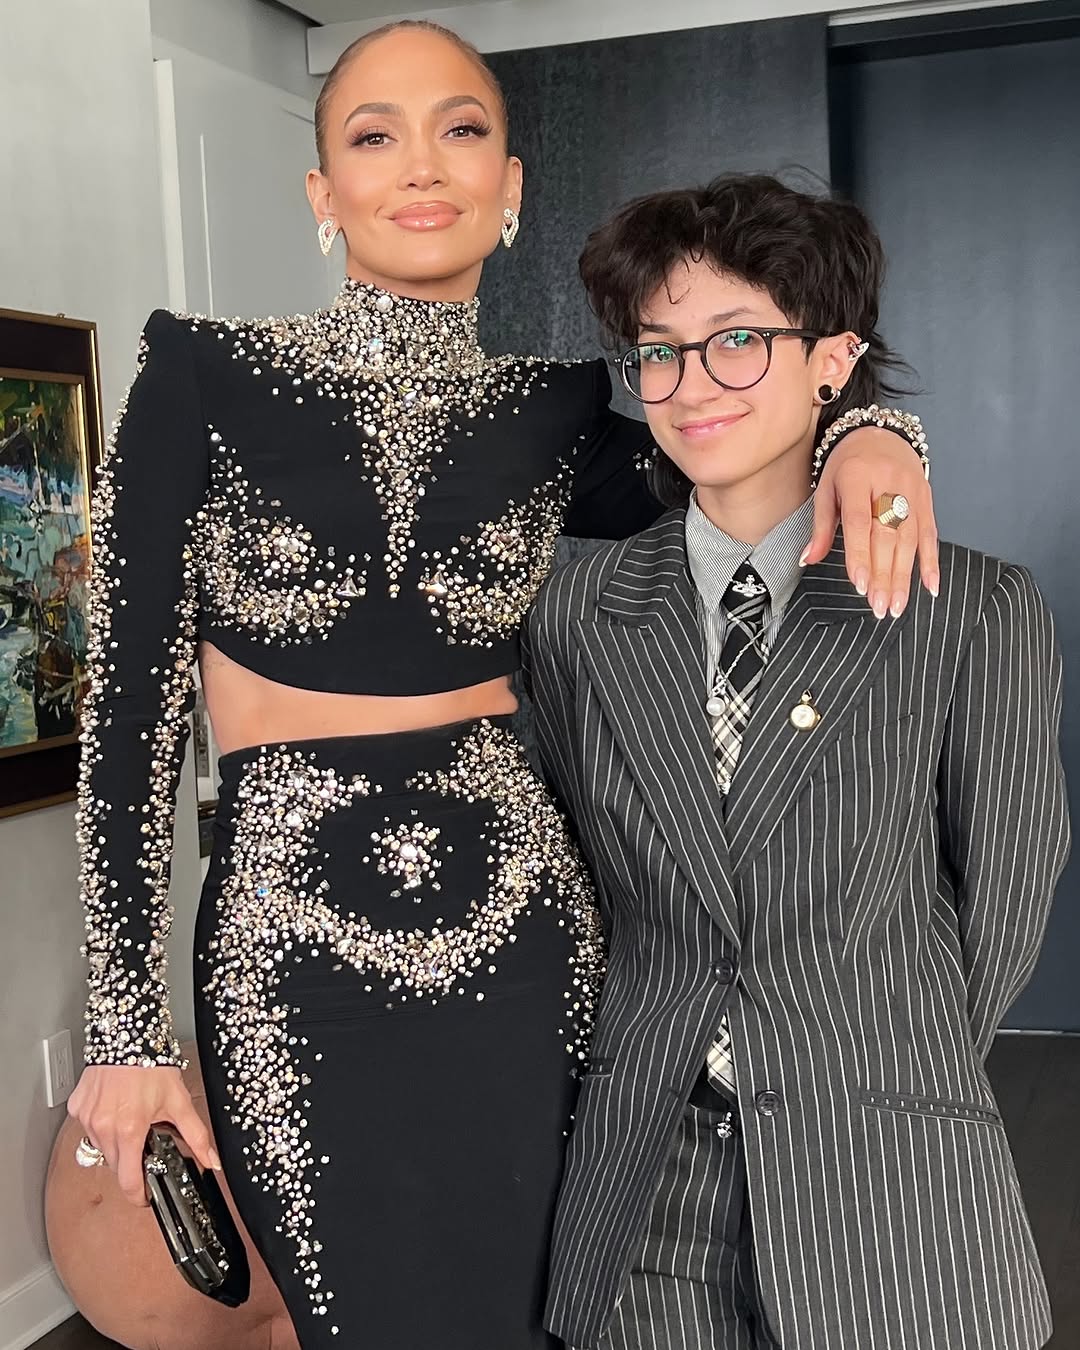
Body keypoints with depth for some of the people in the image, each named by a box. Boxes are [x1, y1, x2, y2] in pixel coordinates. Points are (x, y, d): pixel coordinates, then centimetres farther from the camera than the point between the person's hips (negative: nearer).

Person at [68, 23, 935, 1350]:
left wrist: (867, 430, -8)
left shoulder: (554, 412, 3)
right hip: (293, 969, -2)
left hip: (523, 944, 3)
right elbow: (132, 705, -5)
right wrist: (125, 1029, -6)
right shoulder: (206, 378, -5)